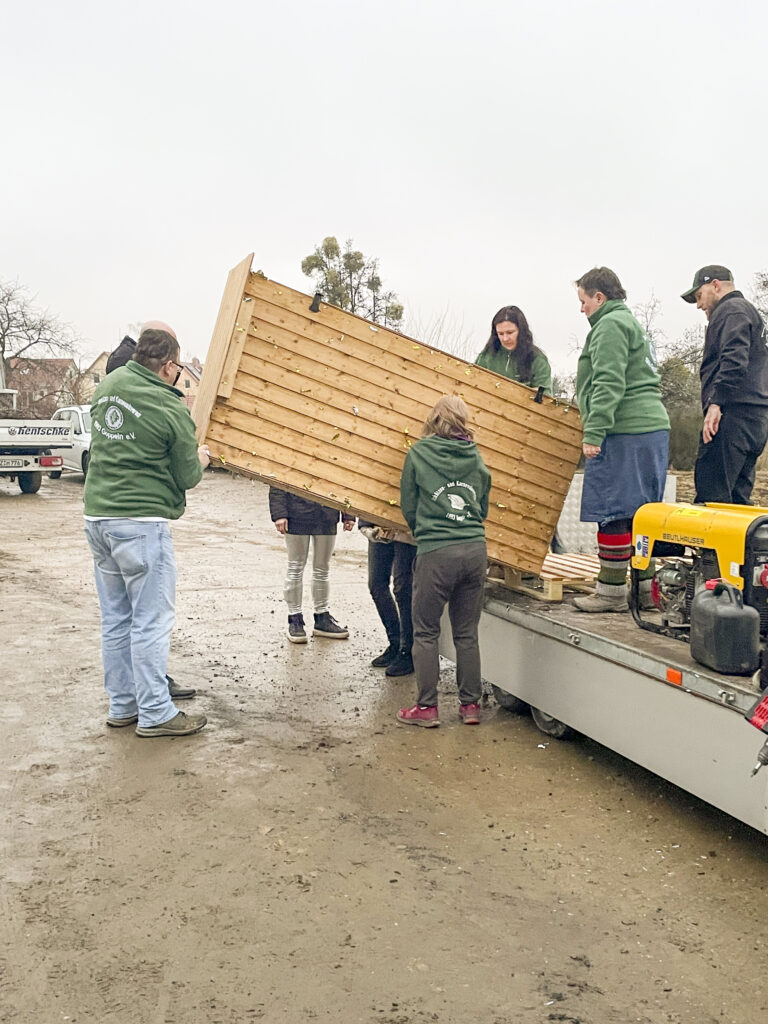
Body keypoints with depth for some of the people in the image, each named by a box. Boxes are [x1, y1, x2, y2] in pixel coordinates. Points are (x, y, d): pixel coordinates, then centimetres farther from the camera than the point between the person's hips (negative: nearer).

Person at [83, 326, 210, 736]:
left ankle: (122, 705, 24)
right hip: (142, 522, -7)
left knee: (115, 620, 14)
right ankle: (155, 714, 8)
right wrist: (200, 459, 16)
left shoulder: (107, 386, 6)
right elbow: (186, 478, -3)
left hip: (97, 516, 7)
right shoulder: (171, 411, -12)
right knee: (151, 621, 1)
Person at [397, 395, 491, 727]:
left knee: (426, 632, 7)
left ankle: (427, 707, 11)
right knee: (467, 633, 13)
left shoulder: (418, 453, 1)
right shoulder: (476, 458, 10)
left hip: (436, 553, -4)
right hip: (475, 550, 4)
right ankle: (471, 704, 19)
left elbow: (408, 506, 8)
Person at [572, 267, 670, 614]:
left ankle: (612, 592, -2)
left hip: (624, 432, -10)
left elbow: (609, 384, -17)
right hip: (653, 428, 10)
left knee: (612, 511, -6)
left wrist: (593, 432, -20)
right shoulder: (632, 323, 26)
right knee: (638, 512, 12)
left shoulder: (610, 325, -6)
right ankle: (646, 586, 16)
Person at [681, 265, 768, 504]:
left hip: (734, 413, -10)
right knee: (736, 500, 8)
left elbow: (734, 358, -18)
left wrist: (715, 402, -23)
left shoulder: (731, 309, 0)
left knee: (711, 497, -16)